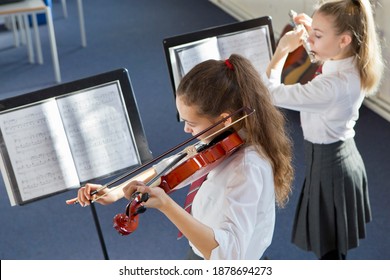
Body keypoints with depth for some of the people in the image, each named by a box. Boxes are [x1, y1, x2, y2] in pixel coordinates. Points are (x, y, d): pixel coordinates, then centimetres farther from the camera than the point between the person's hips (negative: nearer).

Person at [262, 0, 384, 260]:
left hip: (328, 163, -9)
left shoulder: (333, 85, -35)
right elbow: (331, 45, 21)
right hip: (344, 156, 9)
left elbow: (270, 93, -32)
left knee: (328, 245, 10)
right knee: (335, 240, 29)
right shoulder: (353, 65, -7)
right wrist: (315, 28, 6)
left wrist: (283, 49, -21)